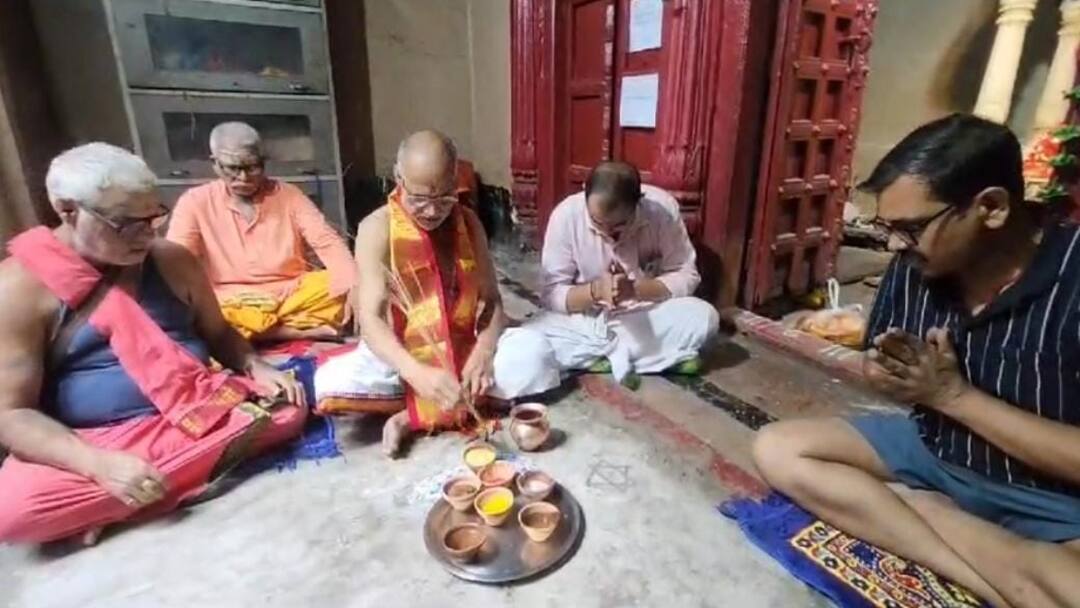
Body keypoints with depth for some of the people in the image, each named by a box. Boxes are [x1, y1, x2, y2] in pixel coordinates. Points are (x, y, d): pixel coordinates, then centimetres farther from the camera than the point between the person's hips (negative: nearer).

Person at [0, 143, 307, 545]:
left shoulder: (172, 261, 3)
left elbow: (218, 333, 13)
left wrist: (256, 367, -8)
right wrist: (99, 464, -26)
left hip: (198, 413, 5)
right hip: (94, 442, -4)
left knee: (287, 407, -17)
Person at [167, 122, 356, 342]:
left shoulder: (289, 195, 6)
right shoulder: (195, 202, 4)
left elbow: (328, 243, -4)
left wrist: (354, 288, -22)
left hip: (294, 295, 1)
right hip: (233, 304, 0)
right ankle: (299, 331, -23)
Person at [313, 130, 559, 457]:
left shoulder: (467, 222, -2)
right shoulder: (377, 228, -14)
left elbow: (491, 300, -3)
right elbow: (371, 319, -22)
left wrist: (483, 353, -23)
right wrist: (417, 373, -39)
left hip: (463, 350, 3)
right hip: (401, 356, -2)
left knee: (535, 350, -23)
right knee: (331, 383, -31)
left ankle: (415, 415, -18)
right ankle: (477, 401, -19)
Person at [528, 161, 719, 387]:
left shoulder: (663, 208, -18)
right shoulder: (566, 215, -19)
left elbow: (687, 276, -12)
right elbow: (552, 294, -15)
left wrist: (635, 289, -28)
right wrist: (595, 290, -34)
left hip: (647, 316, 0)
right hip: (585, 320, 1)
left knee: (705, 317, -27)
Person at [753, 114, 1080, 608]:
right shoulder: (912, 267, -7)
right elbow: (882, 368, 7)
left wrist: (952, 393, -21)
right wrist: (887, 370, -14)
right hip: (933, 452, 7)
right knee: (776, 450, -14)